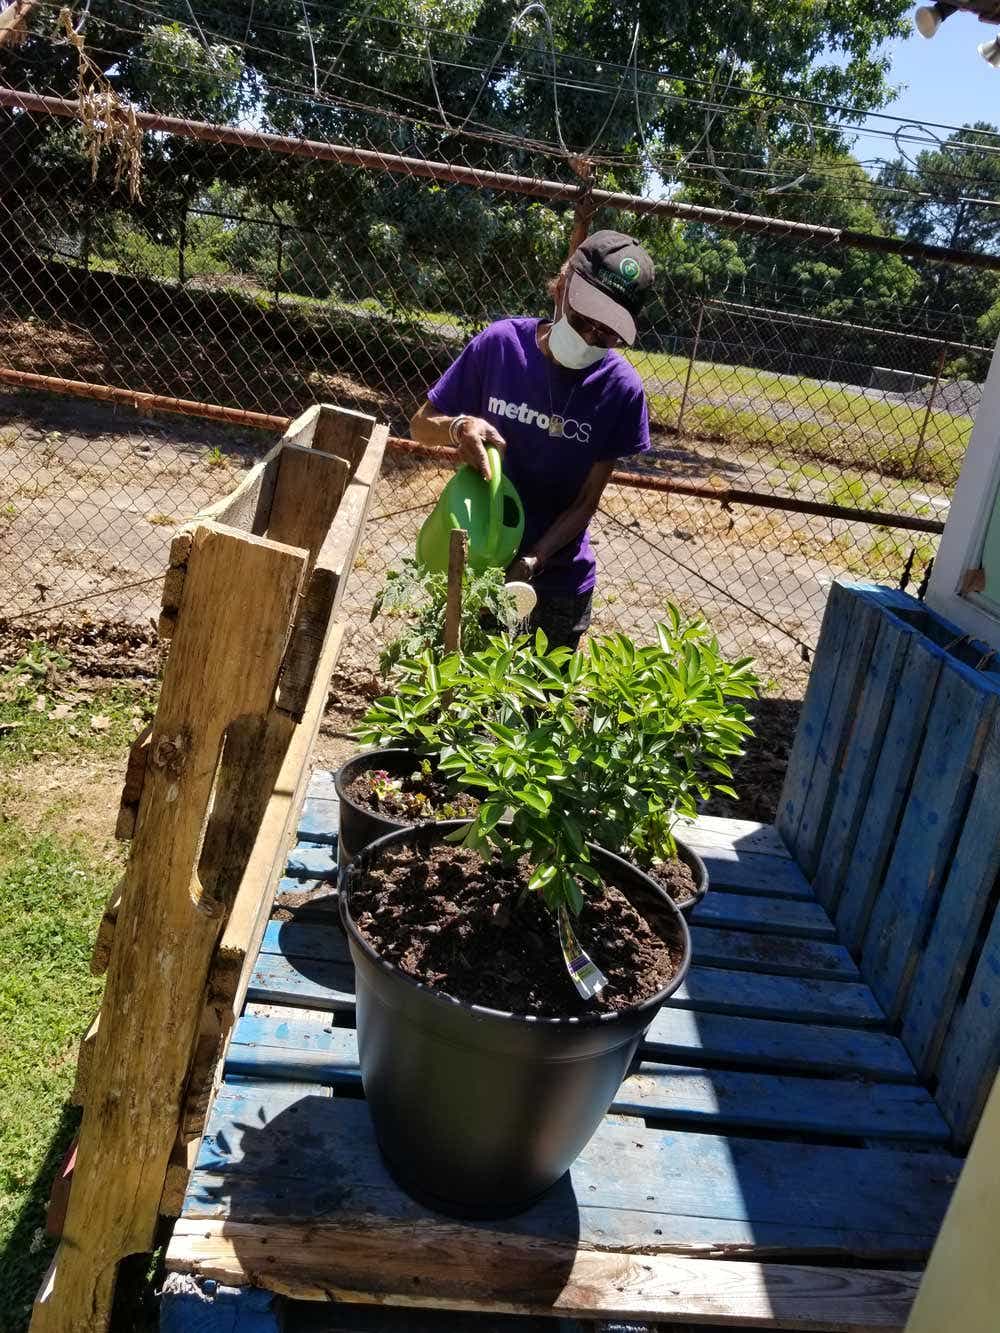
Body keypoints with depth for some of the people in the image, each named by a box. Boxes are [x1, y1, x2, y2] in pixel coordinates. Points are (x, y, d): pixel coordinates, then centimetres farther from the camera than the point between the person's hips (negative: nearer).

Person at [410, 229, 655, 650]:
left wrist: (531, 562, -24)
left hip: (558, 582, 0)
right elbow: (421, 425, -2)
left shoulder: (620, 389, -13)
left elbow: (585, 502, -10)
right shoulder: (500, 343, -12)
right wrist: (459, 427, -24)